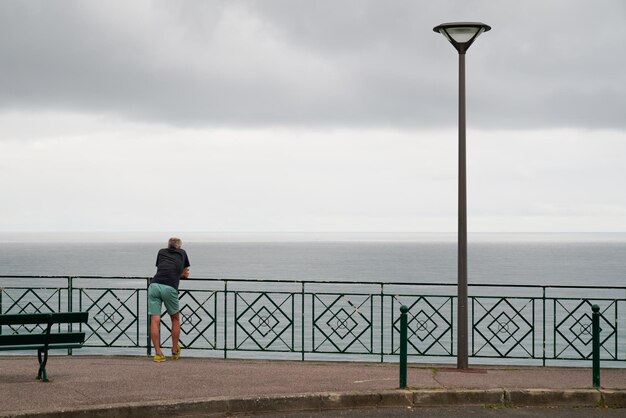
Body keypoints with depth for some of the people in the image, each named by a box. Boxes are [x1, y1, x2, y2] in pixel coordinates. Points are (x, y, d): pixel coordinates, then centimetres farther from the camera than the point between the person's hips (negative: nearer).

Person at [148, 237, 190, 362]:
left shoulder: (161, 252, 27)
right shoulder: (182, 253, 25)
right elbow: (185, 273, 36)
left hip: (154, 285, 1)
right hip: (170, 288, -1)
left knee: (155, 320, -1)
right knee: (175, 319, 17)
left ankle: (158, 353, -6)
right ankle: (175, 351, 24)